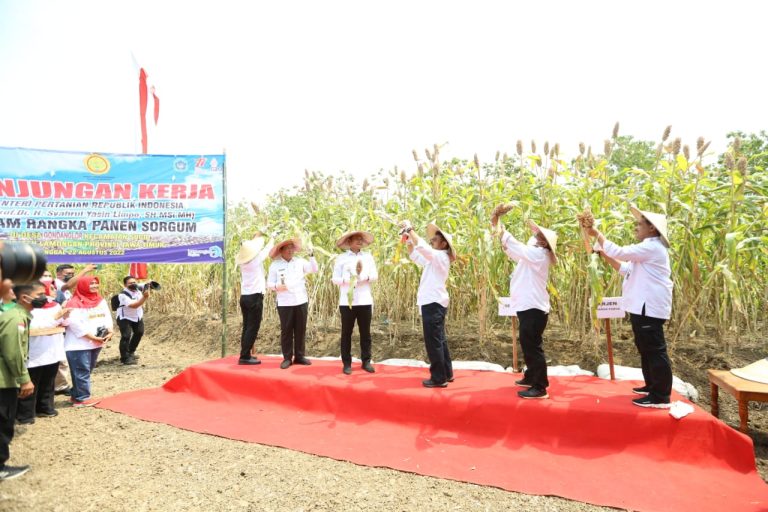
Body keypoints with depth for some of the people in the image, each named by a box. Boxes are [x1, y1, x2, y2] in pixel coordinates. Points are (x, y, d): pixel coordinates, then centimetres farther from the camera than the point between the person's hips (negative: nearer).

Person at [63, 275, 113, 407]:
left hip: (96, 343, 8)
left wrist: (110, 331, -8)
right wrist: (92, 337, -19)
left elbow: (107, 317, 10)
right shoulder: (75, 303, -12)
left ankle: (76, 395, 26)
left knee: (87, 370, 15)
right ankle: (82, 398, 4)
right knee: (82, 371, -4)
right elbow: (75, 323, -19)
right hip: (79, 344, -8)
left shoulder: (101, 300, 12)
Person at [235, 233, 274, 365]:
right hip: (255, 297, -8)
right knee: (253, 328, -5)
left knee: (247, 327, 12)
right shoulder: (257, 259, -11)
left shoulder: (243, 260, 6)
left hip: (244, 297, 8)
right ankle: (244, 357, -5)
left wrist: (258, 234, 32)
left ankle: (245, 355, 15)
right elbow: (268, 247, 1)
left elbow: (251, 245, 23)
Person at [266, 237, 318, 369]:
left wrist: (311, 254, -11)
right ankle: (287, 358, 10)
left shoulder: (300, 261, 7)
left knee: (300, 330, 7)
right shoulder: (275, 265, 1)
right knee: (286, 330, 1)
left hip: (301, 301, 2)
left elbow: (314, 269, -2)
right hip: (285, 303, -2)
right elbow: (269, 284, 2)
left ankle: (299, 356, 17)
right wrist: (277, 287, -19)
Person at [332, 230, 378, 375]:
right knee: (346, 333, 4)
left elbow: (375, 275, 5)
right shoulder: (341, 258, 2)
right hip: (347, 301, -2)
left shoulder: (368, 256, 10)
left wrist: (365, 277, -15)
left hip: (365, 301, 2)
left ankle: (366, 361, 17)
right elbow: (335, 279, -1)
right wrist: (347, 280, -19)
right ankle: (346, 363, 12)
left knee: (365, 332, 7)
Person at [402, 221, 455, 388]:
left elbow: (422, 246, -25)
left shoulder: (441, 257, -12)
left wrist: (409, 228, -15)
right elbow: (415, 256, 26)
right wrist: (408, 240, 10)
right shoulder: (434, 259, 17)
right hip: (434, 303, 10)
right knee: (439, 340, 15)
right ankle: (446, 373, 23)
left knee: (433, 342, -6)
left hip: (433, 304, -10)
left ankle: (439, 378, 0)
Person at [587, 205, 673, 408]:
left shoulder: (652, 247, -14)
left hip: (649, 307, -11)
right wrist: (605, 255, 12)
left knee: (655, 350, -8)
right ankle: (652, 386, 28)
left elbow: (619, 252, -18)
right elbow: (627, 268, 22)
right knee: (646, 349, 17)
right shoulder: (648, 248, 21)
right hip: (643, 306, 11)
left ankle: (661, 397, -4)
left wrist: (597, 234, -9)